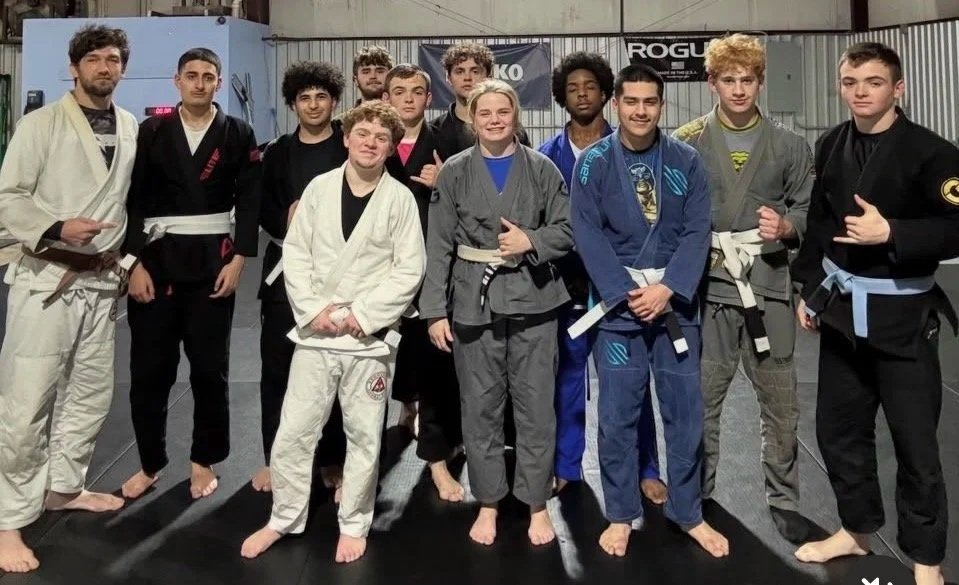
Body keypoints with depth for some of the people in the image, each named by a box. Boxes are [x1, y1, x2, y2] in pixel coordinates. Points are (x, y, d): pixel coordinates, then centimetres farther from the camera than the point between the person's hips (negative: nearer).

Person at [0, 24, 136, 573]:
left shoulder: (131, 128, 8)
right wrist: (57, 228, -23)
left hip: (102, 280, 6)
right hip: (46, 279, -5)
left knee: (91, 393, 14)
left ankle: (63, 485, 33)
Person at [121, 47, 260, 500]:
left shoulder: (237, 135, 3)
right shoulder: (151, 132, 3)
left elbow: (250, 203, 0)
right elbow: (132, 200, 0)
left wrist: (238, 260, -8)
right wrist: (135, 263, -7)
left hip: (212, 262, 0)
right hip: (155, 259, 1)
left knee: (209, 368, 6)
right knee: (149, 369, 5)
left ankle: (204, 461, 23)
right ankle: (149, 464, 22)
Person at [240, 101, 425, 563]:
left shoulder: (400, 198, -3)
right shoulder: (319, 188, 2)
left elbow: (409, 271, -6)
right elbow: (295, 253, 3)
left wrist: (361, 314, -12)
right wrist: (313, 310, -8)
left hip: (370, 337, -1)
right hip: (315, 333, 2)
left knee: (364, 437, 9)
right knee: (293, 432, 7)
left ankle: (353, 525, 26)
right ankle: (284, 519, 26)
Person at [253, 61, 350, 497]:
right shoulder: (277, 152, 13)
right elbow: (263, 209, 7)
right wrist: (289, 223, -12)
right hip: (286, 269, 3)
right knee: (277, 368, 6)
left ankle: (333, 461, 15)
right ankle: (275, 458, 21)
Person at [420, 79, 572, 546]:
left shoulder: (542, 169, 3)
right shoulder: (454, 172, 3)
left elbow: (566, 230, 6)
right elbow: (439, 245, 0)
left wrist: (531, 241, -14)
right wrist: (435, 310, -4)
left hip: (532, 301, 0)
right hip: (473, 303, 0)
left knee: (536, 407, 4)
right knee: (479, 408, 8)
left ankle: (537, 504, 20)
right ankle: (487, 503, 24)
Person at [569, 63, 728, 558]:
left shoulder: (686, 161, 2)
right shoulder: (592, 163, -1)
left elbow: (697, 231, -2)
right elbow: (587, 236, -6)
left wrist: (667, 288, -15)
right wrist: (628, 293, -14)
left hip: (676, 302, 1)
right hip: (617, 304, -1)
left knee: (685, 411, 7)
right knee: (617, 415, 4)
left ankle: (688, 514, 23)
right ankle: (621, 515, 19)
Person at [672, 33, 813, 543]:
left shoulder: (789, 146, 5)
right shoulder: (687, 142, 2)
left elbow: (809, 212, 8)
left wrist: (786, 226, -12)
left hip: (769, 289, 1)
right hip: (707, 290, -1)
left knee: (780, 404, 8)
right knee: (700, 403, 9)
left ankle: (784, 501, 25)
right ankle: (698, 496, 26)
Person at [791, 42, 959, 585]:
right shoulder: (831, 146, 4)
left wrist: (890, 233, -25)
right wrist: (810, 289, 10)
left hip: (902, 312, -5)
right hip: (842, 307, 6)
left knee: (915, 441, 4)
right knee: (839, 428, 15)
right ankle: (858, 529, 36)